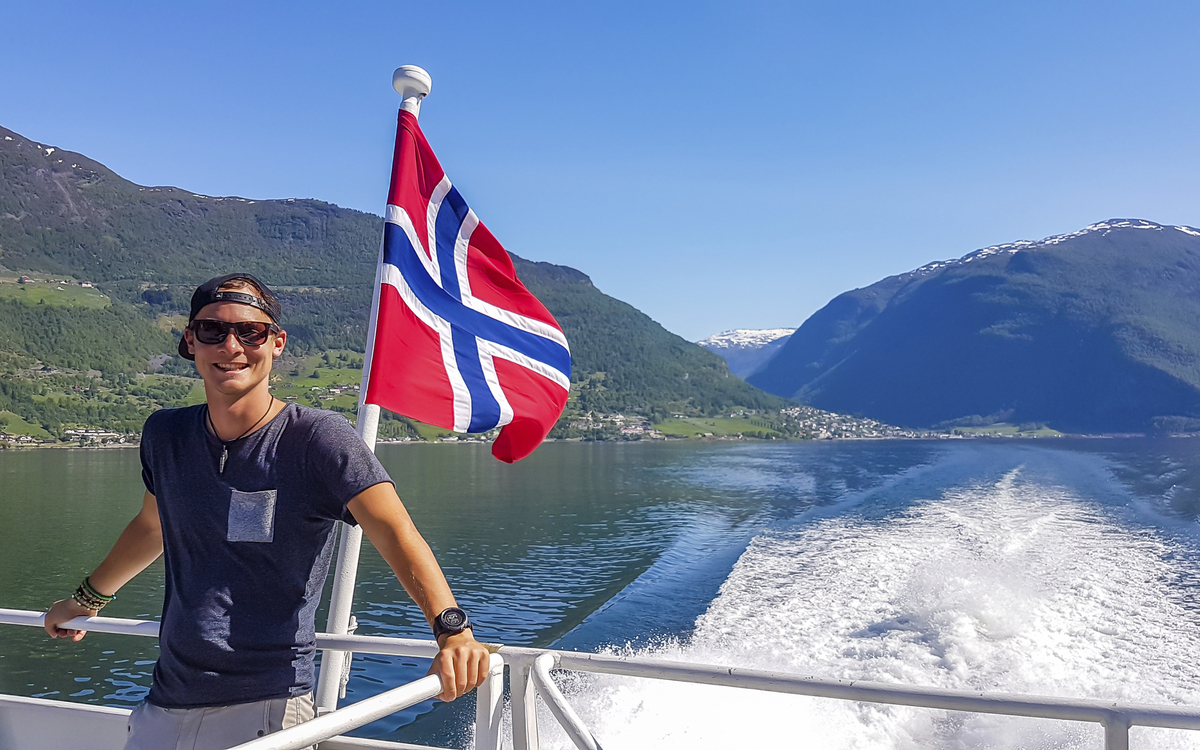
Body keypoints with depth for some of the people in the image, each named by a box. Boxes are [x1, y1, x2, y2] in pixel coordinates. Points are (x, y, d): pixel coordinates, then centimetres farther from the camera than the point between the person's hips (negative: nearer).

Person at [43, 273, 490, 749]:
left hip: (266, 708, -5)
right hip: (166, 702, 5)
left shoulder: (318, 438, -14)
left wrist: (452, 629, -41)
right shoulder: (165, 435, 2)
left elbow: (394, 531, -26)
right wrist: (87, 599, 35)